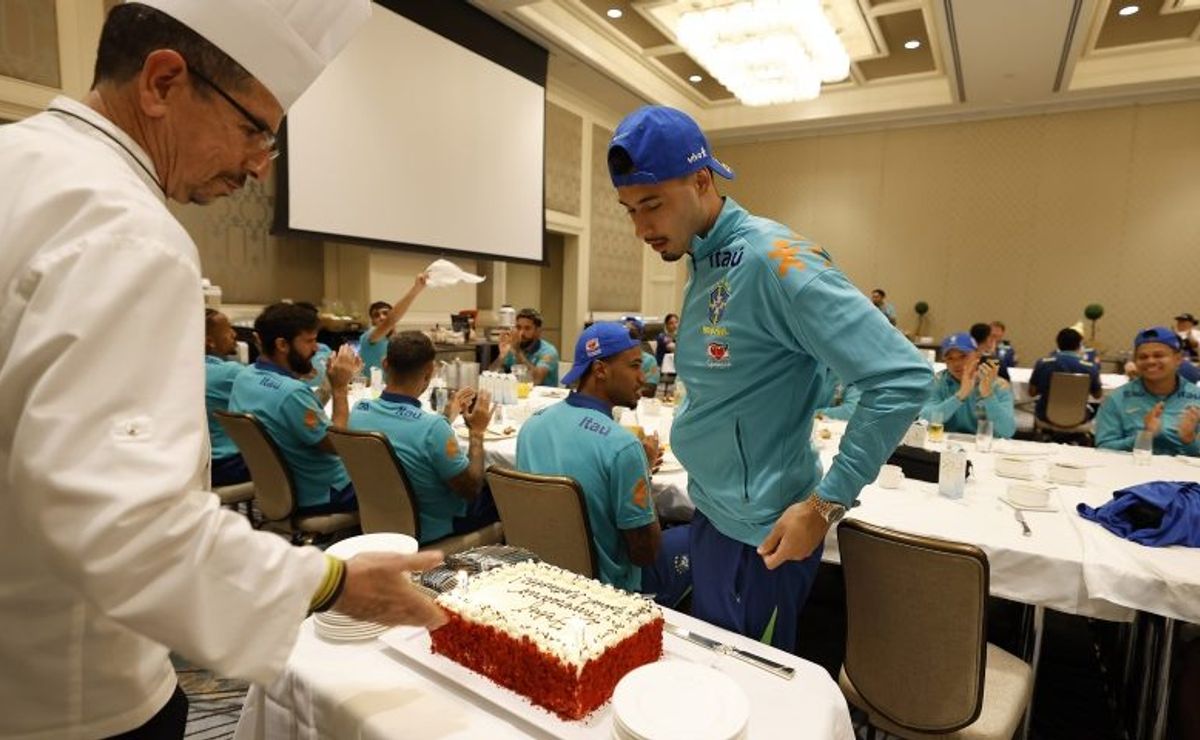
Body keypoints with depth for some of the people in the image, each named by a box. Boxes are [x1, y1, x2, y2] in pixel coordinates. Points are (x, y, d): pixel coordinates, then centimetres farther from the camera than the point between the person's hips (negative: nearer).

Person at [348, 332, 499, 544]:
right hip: (431, 530, -6)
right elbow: (472, 489, -21)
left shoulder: (358, 411, -14)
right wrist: (476, 432, -12)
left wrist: (447, 416, 10)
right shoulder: (432, 426, -35)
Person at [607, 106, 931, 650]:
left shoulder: (771, 259, -22)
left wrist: (826, 505, -22)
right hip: (714, 515, 8)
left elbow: (902, 378, -25)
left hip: (762, 535, -8)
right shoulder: (703, 264, 5)